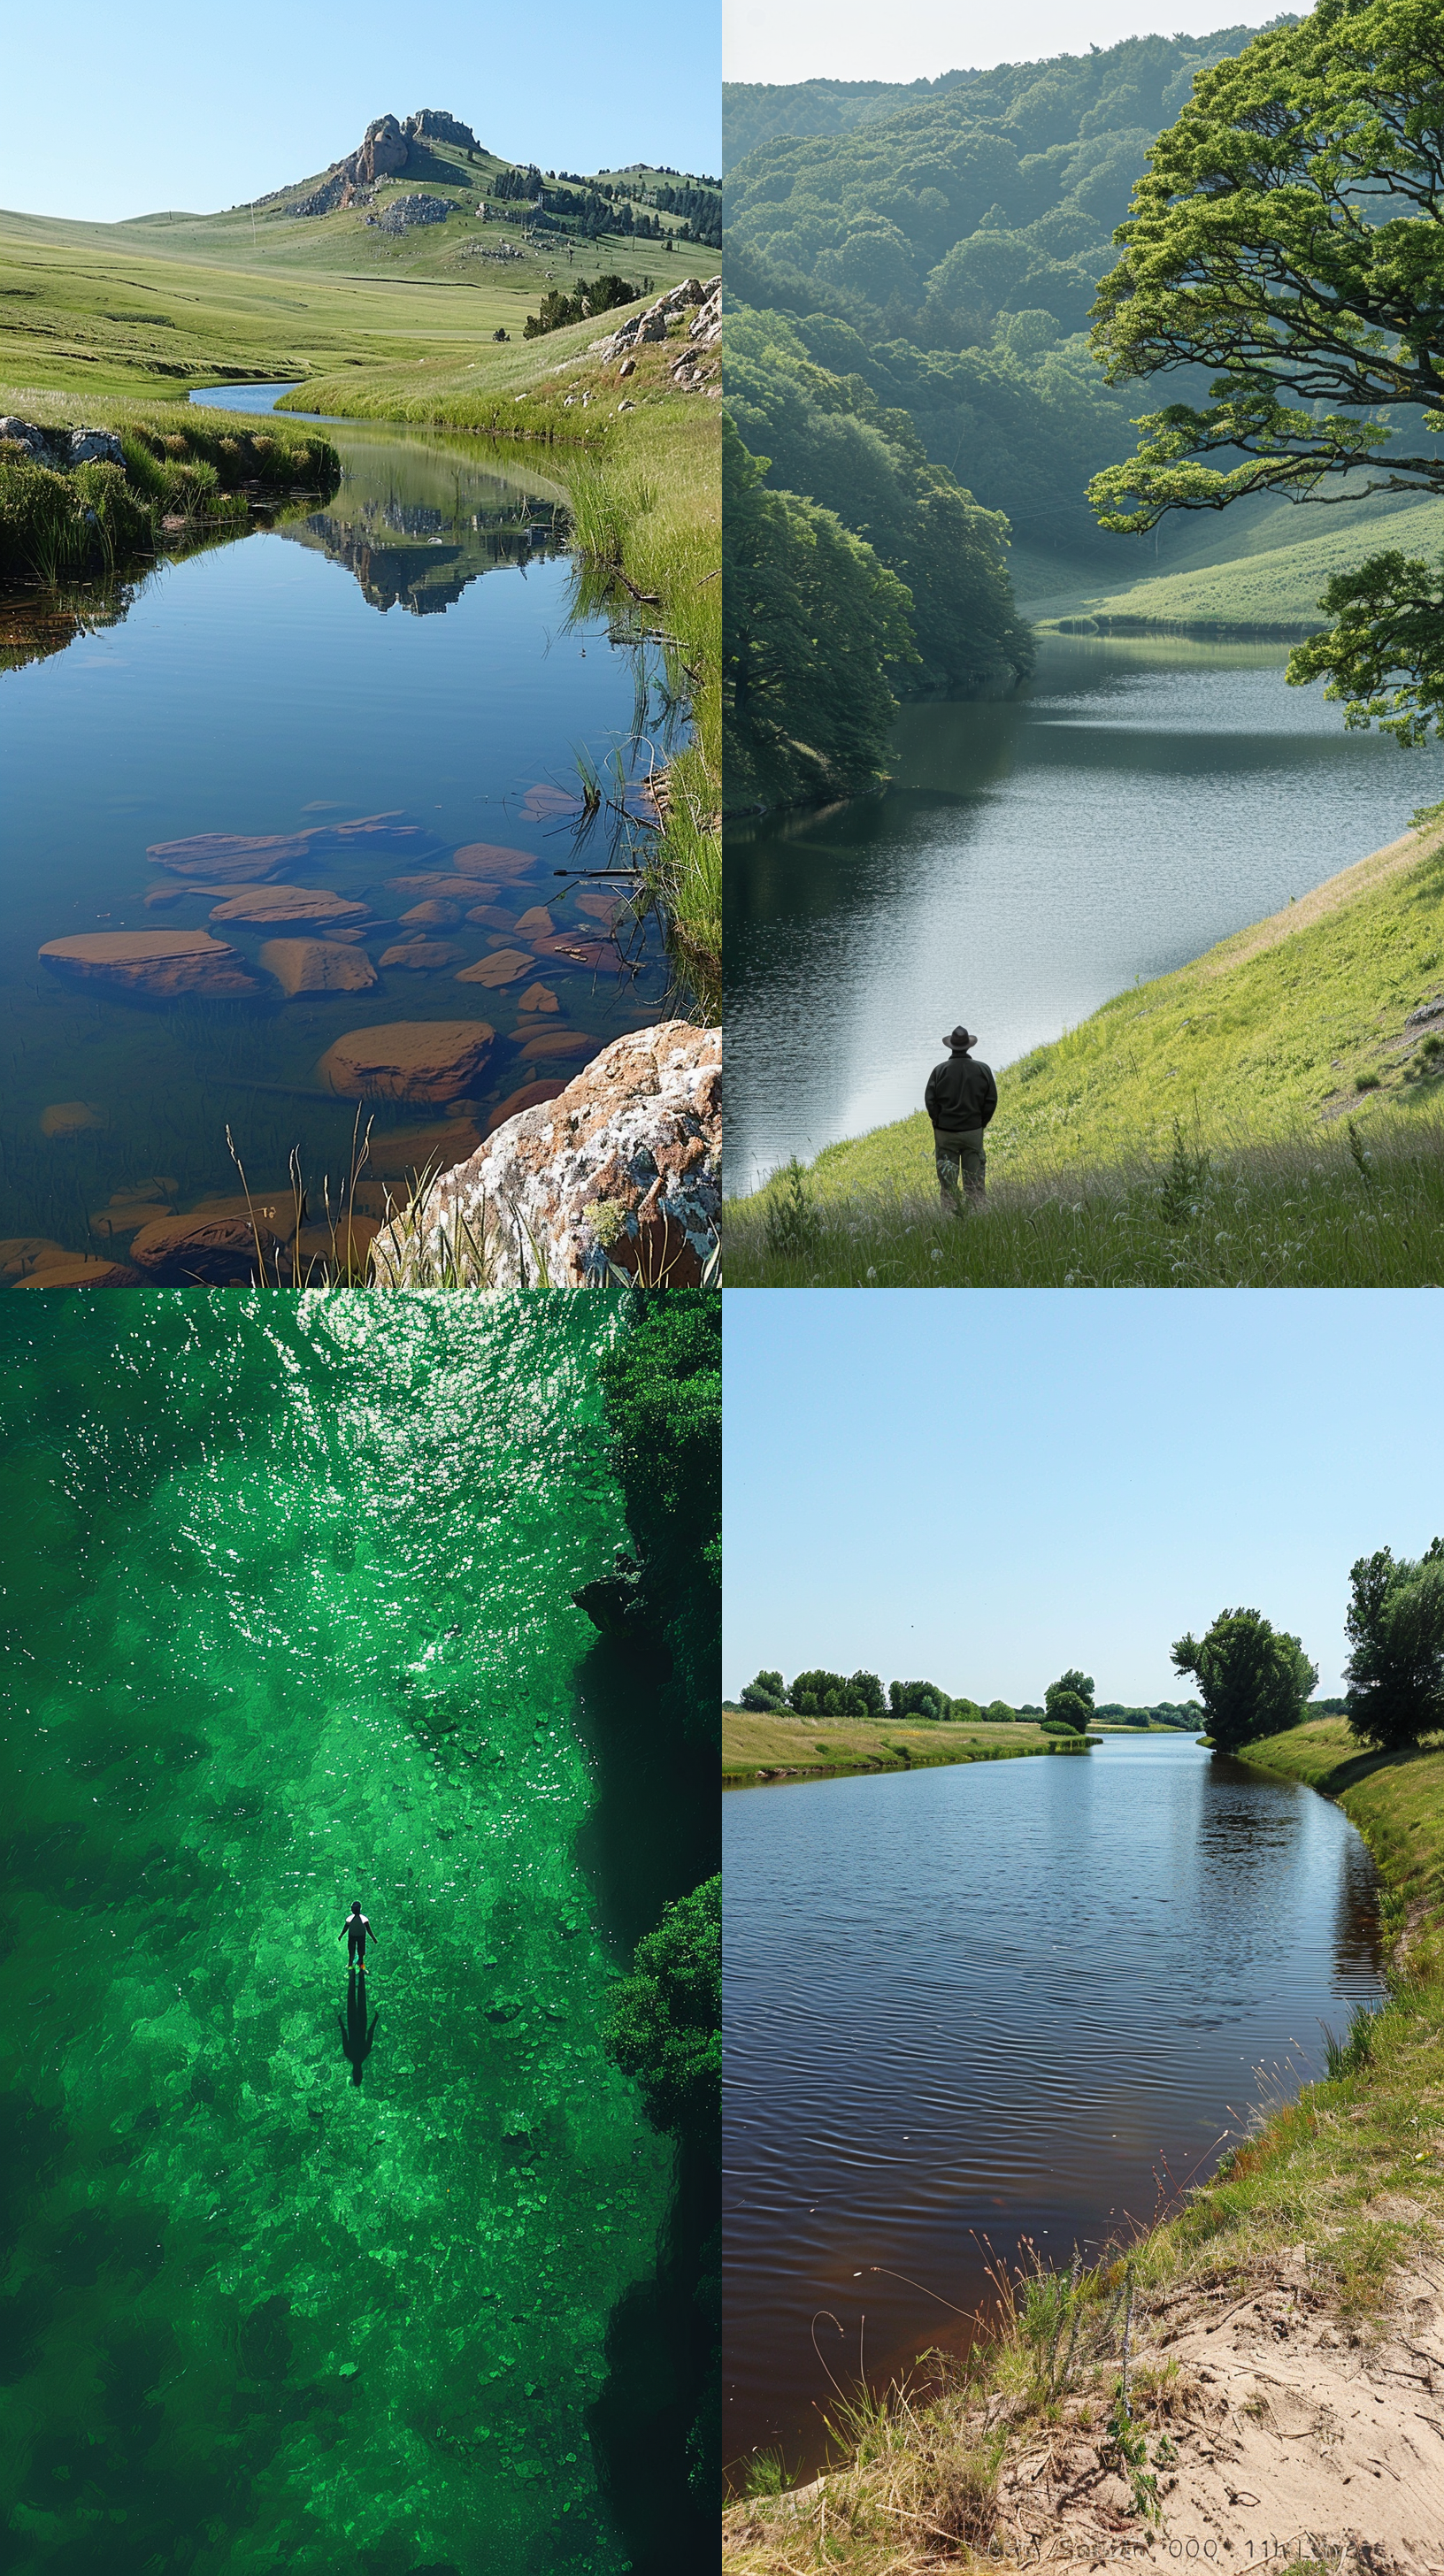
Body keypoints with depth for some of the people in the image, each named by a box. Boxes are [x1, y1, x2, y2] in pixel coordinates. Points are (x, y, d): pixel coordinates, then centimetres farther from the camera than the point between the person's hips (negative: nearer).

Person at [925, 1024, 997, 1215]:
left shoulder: (939, 1071, -9)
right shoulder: (983, 1070, -5)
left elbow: (930, 1100, -6)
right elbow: (991, 1101, -2)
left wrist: (939, 1122, 8)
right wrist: (980, 1124, 11)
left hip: (945, 1133, -1)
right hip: (973, 1132, 1)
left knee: (948, 1182, 6)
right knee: (975, 1181, 7)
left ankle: (952, 1217, 6)